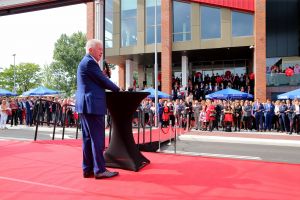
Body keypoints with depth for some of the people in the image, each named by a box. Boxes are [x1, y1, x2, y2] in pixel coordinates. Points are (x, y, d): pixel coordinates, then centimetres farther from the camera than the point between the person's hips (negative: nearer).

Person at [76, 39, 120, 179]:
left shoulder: (85, 62, 22)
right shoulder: (89, 62, -11)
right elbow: (103, 80, -10)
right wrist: (117, 89, 3)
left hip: (85, 106, 10)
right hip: (92, 105, -10)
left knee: (88, 138, 11)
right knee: (97, 138, -5)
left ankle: (88, 169, 17)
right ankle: (99, 170, 1)